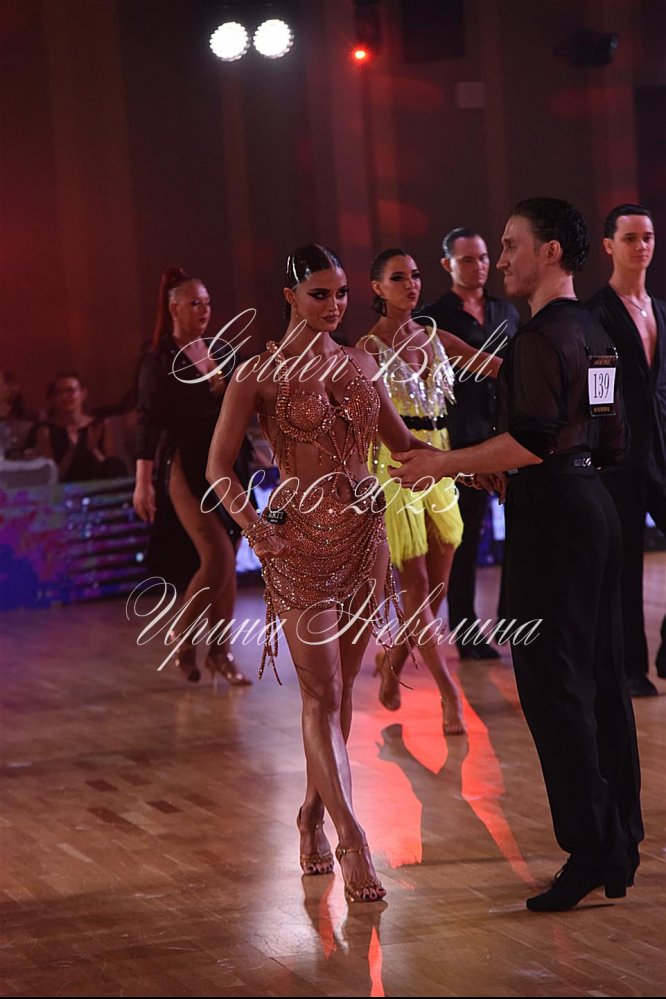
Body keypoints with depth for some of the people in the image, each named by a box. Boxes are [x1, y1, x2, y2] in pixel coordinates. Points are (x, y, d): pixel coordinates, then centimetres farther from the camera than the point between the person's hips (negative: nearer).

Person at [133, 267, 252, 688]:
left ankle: (221, 652, 13)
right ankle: (182, 635, 6)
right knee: (218, 558, -15)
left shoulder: (222, 353, 11)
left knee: (229, 561, 5)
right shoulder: (160, 361, -5)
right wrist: (143, 483, -17)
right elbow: (149, 422, -12)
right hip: (186, 468, -6)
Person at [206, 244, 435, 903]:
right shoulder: (260, 374, -4)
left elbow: (399, 440, 19)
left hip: (364, 532, 5)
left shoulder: (360, 365, 10)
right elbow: (219, 468, -4)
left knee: (339, 687, 11)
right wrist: (256, 529, -19)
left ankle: (313, 812, 25)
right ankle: (351, 841, -13)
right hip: (300, 539, -5)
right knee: (322, 693, -9)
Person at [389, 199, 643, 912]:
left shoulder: (541, 337, -14)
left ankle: (590, 849, -9)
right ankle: (620, 851, 16)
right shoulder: (594, 334, 15)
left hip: (550, 518, -10)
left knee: (552, 684, -7)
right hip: (593, 505, 10)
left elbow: (532, 439, -24)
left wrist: (446, 465, -15)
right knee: (600, 679, 11)